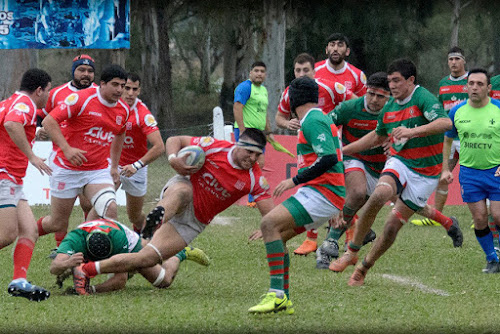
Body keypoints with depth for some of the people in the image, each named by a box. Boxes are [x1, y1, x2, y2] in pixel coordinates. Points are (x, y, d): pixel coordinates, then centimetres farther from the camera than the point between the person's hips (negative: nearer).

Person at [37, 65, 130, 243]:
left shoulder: (123, 110, 4)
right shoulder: (81, 99, -14)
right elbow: (49, 121, -17)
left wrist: (114, 166, 25)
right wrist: (66, 148, -26)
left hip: (99, 171, 4)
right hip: (68, 168, -4)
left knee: (109, 209, -24)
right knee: (58, 224, 3)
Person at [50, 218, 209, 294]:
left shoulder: (119, 237, -48)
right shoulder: (75, 239, -47)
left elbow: (121, 279, -47)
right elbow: (54, 267, -59)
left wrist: (93, 290, -61)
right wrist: (67, 264, -82)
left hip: (129, 245, -3)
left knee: (164, 280, 9)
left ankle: (181, 254, 38)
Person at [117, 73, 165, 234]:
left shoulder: (143, 114, -22)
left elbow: (159, 147, -28)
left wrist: (136, 166, -34)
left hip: (135, 169, -2)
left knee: (135, 216, 12)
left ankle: (141, 233, 45)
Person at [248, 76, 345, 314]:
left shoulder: (312, 121, -12)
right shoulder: (320, 118, 20)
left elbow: (329, 158, -24)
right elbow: (333, 158, 27)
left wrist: (295, 180, -20)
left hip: (322, 192, -11)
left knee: (269, 224, -22)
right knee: (277, 236, 12)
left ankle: (277, 294, -28)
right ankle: (284, 300, 11)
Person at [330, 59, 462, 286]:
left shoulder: (423, 99, -15)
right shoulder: (390, 108, 7)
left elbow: (445, 123, -32)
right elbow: (377, 137, 25)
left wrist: (412, 131, -42)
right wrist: (343, 150, 24)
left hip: (425, 173, -4)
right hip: (399, 163, 4)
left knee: (393, 225, -6)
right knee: (379, 194, -28)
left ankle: (364, 268, 14)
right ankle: (352, 252, -18)